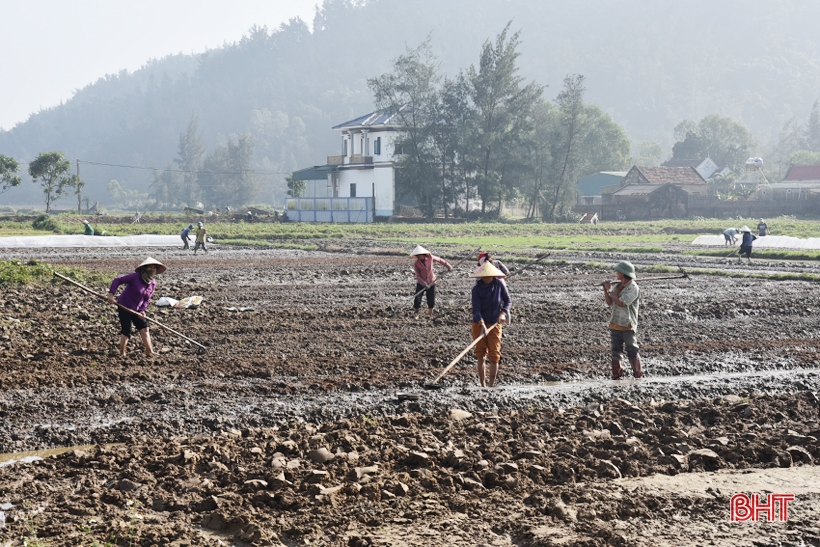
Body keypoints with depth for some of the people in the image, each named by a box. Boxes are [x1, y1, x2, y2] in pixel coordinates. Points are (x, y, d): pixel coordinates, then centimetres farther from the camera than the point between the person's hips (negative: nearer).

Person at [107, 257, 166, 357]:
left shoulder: (153, 283, -2)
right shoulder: (135, 277, -22)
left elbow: (147, 299, 6)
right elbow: (117, 280, -20)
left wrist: (142, 310, -8)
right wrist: (111, 294, -29)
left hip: (136, 309, 6)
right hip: (124, 307, -6)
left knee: (144, 328, 3)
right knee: (126, 331, -6)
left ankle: (149, 351, 10)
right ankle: (122, 353, 11)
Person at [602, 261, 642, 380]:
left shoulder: (633, 288, -12)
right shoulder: (617, 286, 11)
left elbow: (621, 302, -20)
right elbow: (610, 303, 11)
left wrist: (610, 290, -12)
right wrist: (606, 290, -2)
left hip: (627, 325, -7)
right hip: (615, 324, 7)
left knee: (632, 351, -2)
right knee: (616, 351, 8)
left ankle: (638, 375, 4)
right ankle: (616, 376, 12)